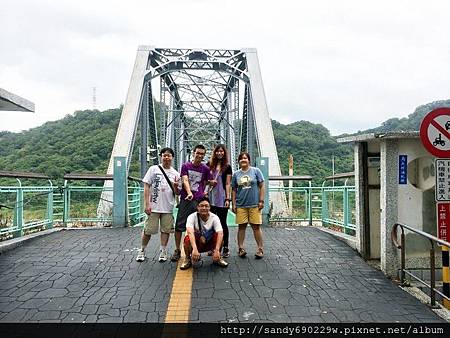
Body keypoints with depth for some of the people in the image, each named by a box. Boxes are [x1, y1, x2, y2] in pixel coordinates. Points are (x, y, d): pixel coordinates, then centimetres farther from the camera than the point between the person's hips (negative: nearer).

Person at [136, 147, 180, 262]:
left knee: (166, 230, 8)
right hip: (154, 206, -3)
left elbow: (177, 193, 10)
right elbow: (146, 187, -3)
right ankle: (142, 251, 20)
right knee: (148, 230, 3)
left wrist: (175, 187, -13)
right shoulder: (154, 169, -1)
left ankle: (163, 252, 20)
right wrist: (147, 204, -10)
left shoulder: (175, 174, 7)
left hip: (168, 208, 3)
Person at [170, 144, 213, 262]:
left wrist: (203, 193, 5)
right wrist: (189, 193, -24)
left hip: (199, 200, 1)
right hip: (185, 199, -1)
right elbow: (185, 180, -9)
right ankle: (177, 250, 13)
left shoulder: (205, 169, 8)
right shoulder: (185, 166, 4)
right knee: (179, 225, 1)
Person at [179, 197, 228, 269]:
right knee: (187, 239, -33)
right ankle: (188, 259, -4)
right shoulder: (192, 217, -21)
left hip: (209, 244, 1)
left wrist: (217, 250, -44)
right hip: (195, 243, -1)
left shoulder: (214, 217, -17)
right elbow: (190, 232, -38)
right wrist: (194, 249, -53)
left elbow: (220, 233, -30)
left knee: (219, 235, -27)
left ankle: (217, 258, -2)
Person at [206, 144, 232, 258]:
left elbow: (228, 184, 0)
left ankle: (225, 248, 8)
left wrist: (228, 198, -6)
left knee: (222, 223, 1)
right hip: (210, 197, 3)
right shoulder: (209, 165, 10)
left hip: (222, 198, -3)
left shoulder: (227, 167, 4)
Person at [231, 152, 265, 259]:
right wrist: (233, 204, 6)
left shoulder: (256, 171, 3)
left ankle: (260, 249, 9)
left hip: (254, 204, -2)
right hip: (241, 205, 2)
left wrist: (261, 201, -3)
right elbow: (233, 190, 11)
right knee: (241, 226, 4)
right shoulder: (236, 174, 9)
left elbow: (262, 186, 2)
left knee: (256, 226, 0)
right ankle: (241, 248, 13)